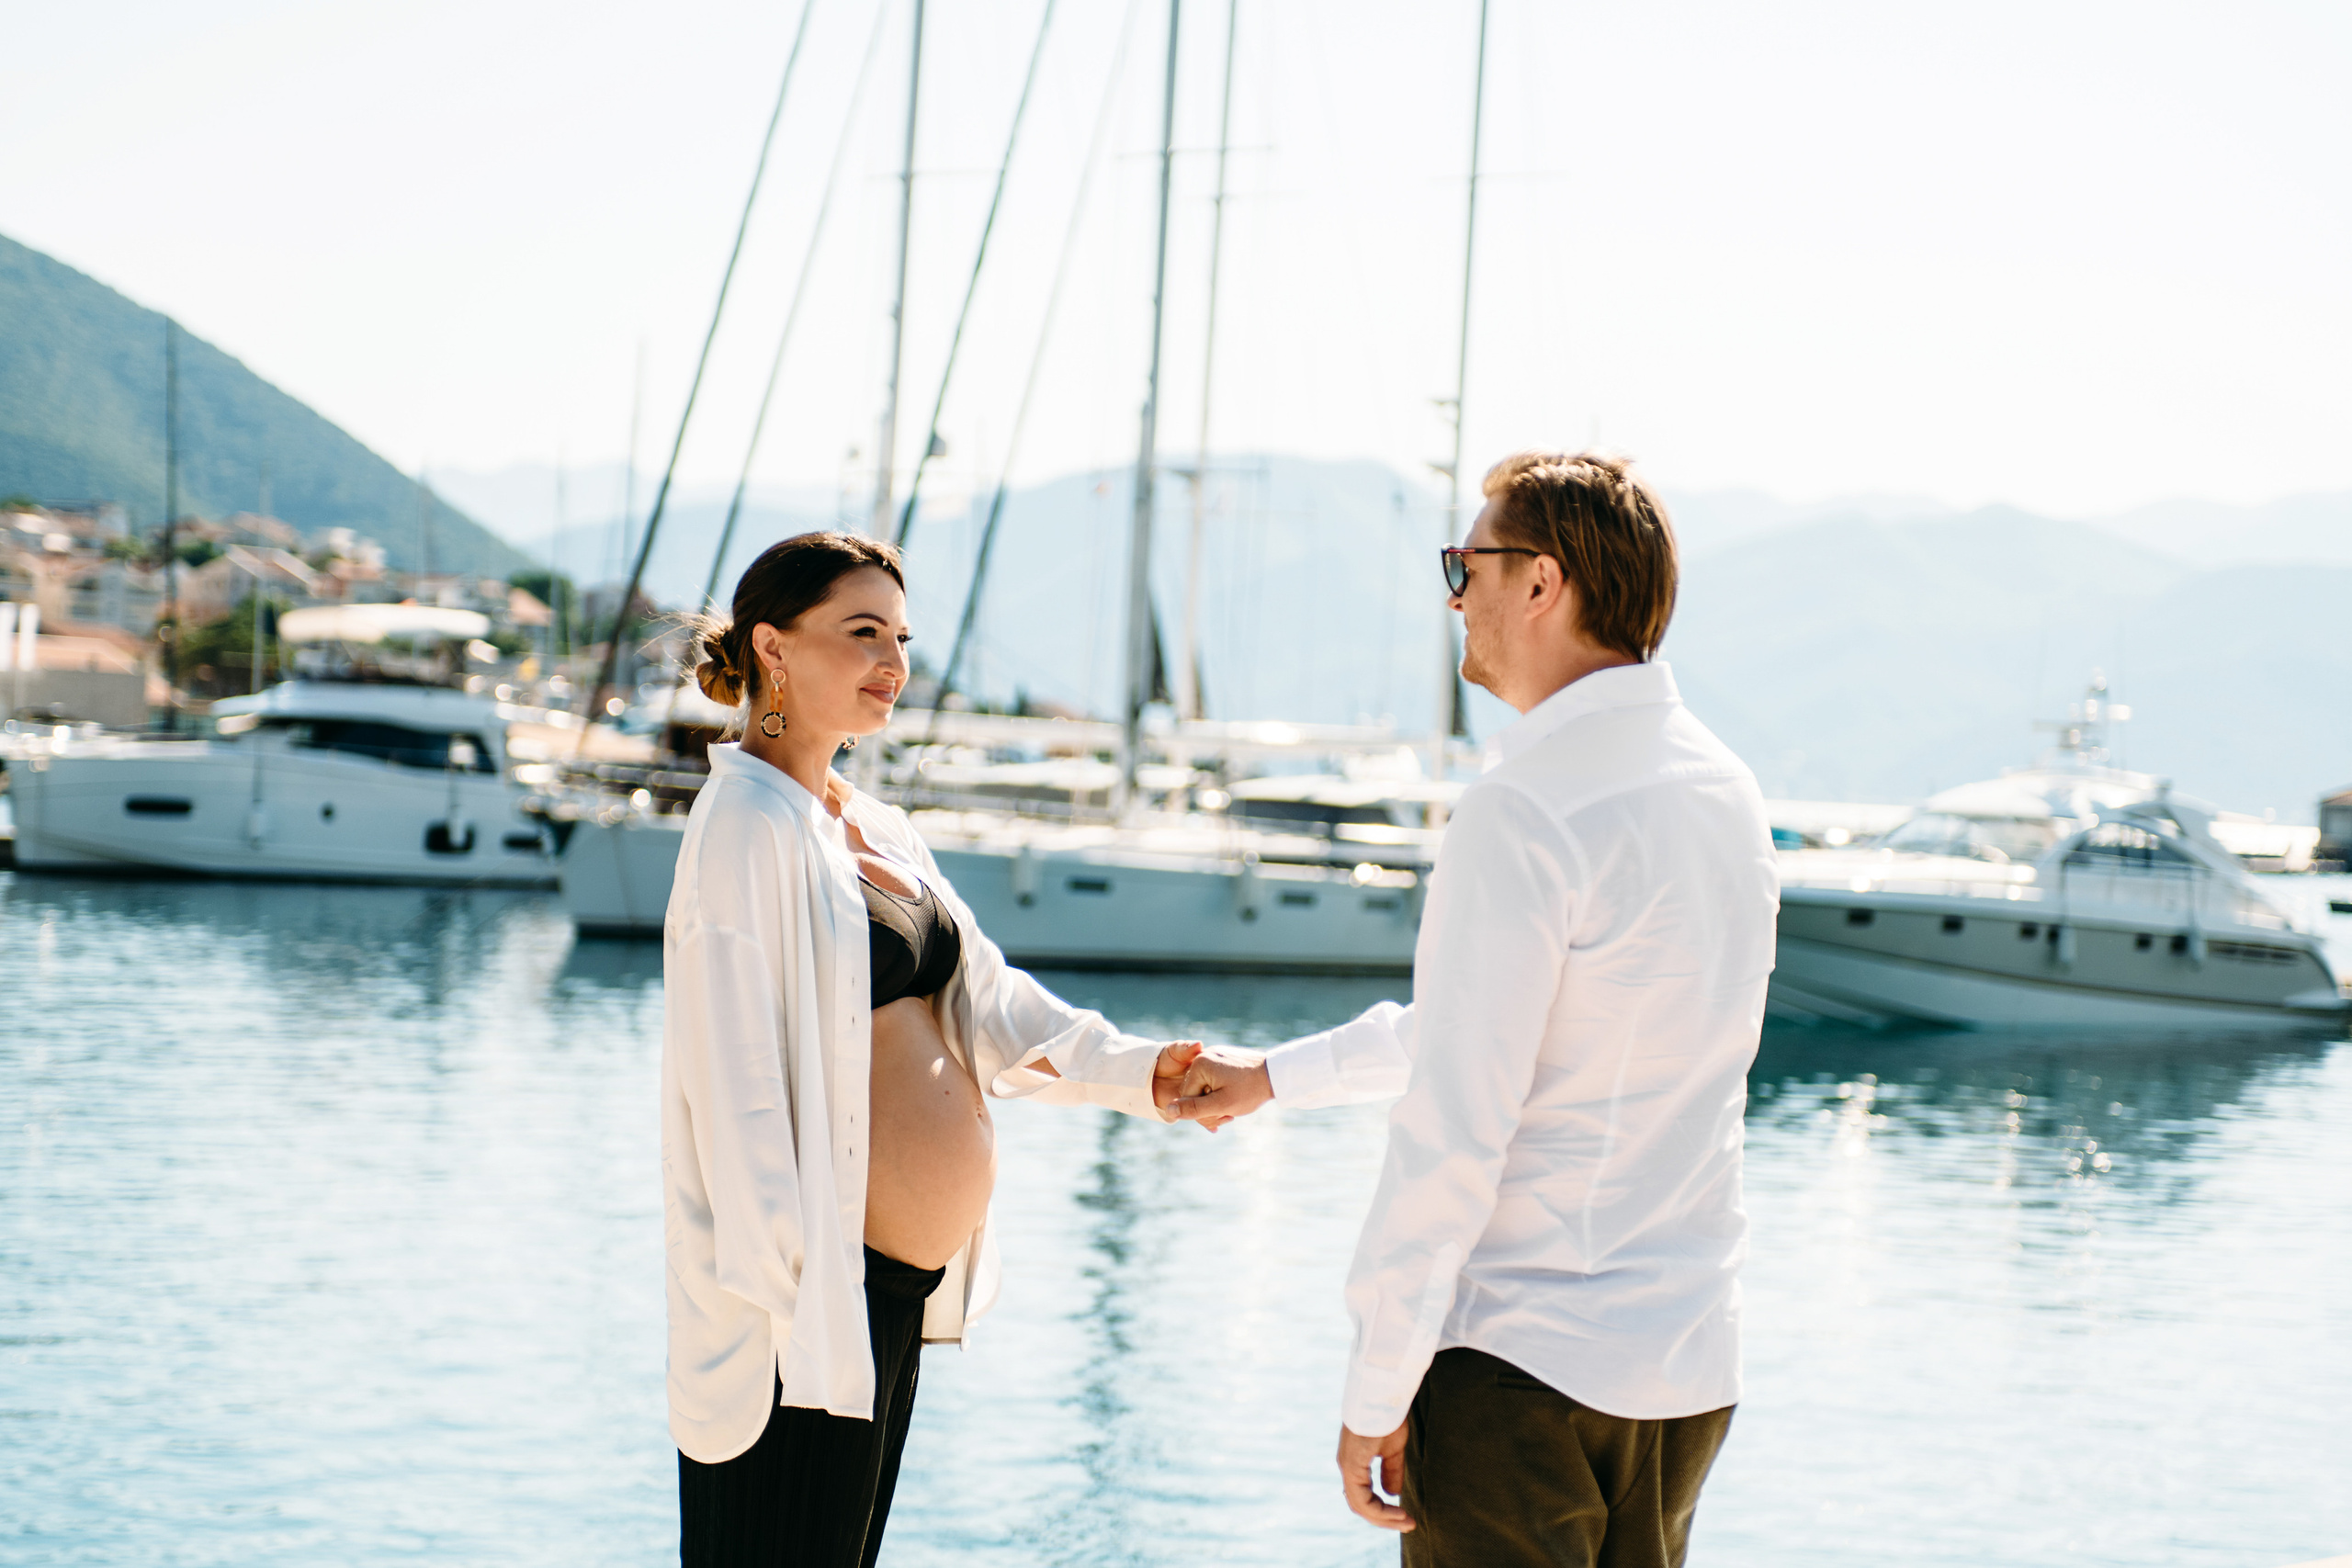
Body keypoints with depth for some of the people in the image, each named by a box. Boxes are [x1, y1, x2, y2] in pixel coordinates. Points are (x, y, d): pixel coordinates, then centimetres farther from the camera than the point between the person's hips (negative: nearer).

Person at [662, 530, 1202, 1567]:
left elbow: (983, 998, 12)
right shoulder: (746, 821, -12)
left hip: (897, 1287, 9)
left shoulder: (875, 827, 16)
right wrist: (784, 1284, -21)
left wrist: (1134, 1071, -2)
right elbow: (736, 1079, -17)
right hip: (808, 1288, -9)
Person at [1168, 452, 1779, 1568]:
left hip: (1524, 1362, -8)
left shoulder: (1524, 811, -17)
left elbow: (1456, 1127, -18)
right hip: (1693, 1368, 8)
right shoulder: (1724, 790, 10)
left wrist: (1374, 1395, -11)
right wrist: (1272, 1075, 30)